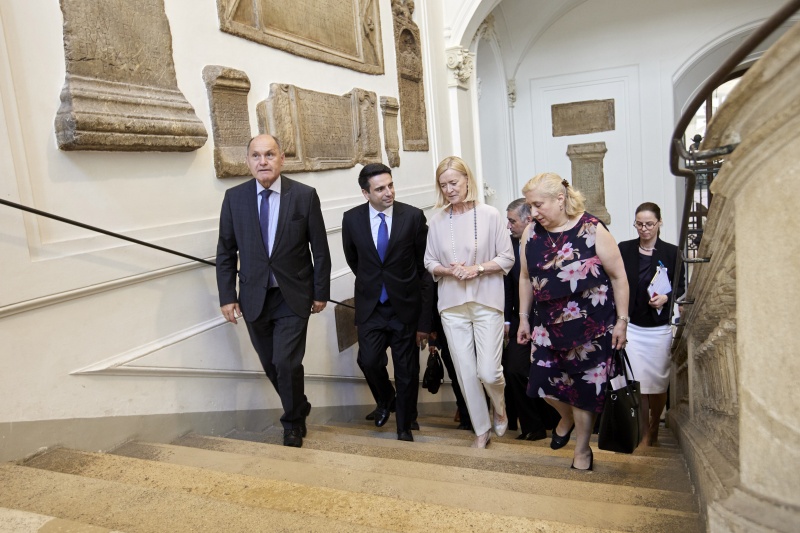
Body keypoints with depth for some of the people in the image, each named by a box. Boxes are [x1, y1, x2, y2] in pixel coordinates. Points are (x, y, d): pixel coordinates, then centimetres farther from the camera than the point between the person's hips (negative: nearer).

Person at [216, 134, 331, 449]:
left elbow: (320, 249, -2)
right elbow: (226, 251, 4)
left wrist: (321, 292, 0)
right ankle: (299, 410, 40)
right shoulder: (234, 197, -1)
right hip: (254, 298, 3)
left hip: (293, 296, -2)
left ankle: (293, 423, 21)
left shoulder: (305, 195, -7)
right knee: (272, 365, 12)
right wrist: (227, 296, 0)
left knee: (287, 363, -8)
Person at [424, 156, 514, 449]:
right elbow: (430, 262, 9)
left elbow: (507, 258, -2)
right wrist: (449, 270, -11)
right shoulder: (438, 221, 3)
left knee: (488, 371, -6)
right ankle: (481, 429, 27)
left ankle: (499, 406, 30)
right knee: (465, 372, 7)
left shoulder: (490, 215, -5)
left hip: (486, 302, -2)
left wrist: (478, 268, -16)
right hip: (452, 304, 3)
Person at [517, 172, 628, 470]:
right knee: (543, 381, 2)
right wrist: (523, 318, 11)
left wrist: (622, 321, -7)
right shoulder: (531, 233, -1)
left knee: (585, 389, 6)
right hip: (548, 325, 4)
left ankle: (582, 451, 30)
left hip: (592, 326, -3)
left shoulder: (592, 230, -12)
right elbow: (526, 278, 9)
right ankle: (567, 418, 38)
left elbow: (618, 276, -7)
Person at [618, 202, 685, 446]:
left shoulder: (671, 252, -1)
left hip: (660, 327, 1)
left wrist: (666, 297, -15)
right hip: (632, 326, 0)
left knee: (658, 381, 11)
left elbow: (681, 286, 4)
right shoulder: (624, 249, 0)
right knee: (638, 380, -3)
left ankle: (654, 429, 32)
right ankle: (644, 433, 12)